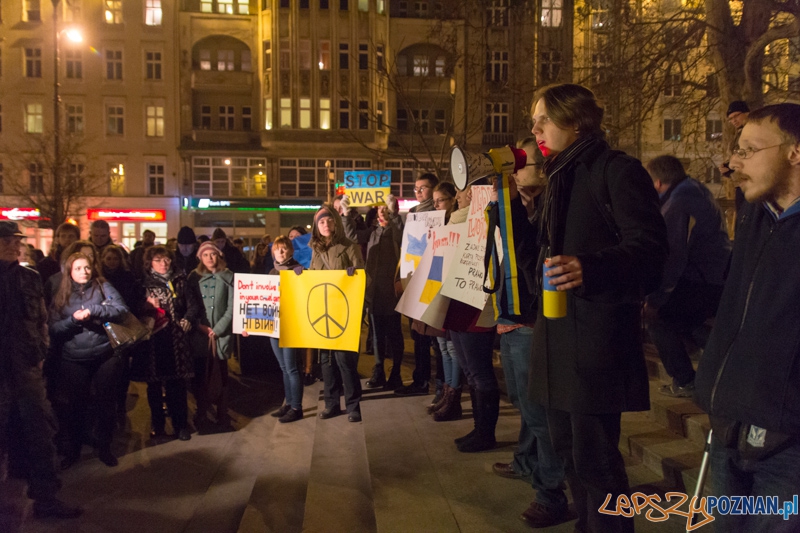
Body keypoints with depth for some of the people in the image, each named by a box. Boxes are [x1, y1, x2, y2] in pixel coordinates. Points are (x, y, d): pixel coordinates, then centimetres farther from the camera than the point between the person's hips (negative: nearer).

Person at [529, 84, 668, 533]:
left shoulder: (618, 171, -9)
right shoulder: (563, 177, 18)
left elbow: (650, 247, -18)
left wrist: (589, 267, -35)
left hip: (598, 332, -9)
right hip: (560, 329, 9)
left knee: (594, 455, -3)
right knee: (569, 446, 16)